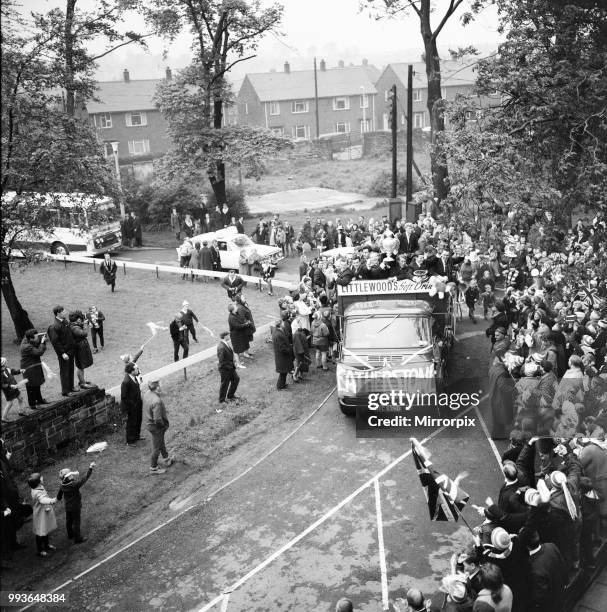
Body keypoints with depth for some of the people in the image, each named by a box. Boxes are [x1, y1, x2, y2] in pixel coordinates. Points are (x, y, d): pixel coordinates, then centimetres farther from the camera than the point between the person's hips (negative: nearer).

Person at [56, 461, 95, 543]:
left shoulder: (62, 485, -12)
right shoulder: (74, 484, -33)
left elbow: (59, 494, 6)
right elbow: (84, 478, -35)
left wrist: (58, 499, 29)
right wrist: (90, 468, -33)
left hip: (67, 507, 6)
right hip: (75, 507, -6)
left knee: (69, 521, 24)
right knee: (76, 522, 9)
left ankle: (70, 535, 45)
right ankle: (77, 539, 23)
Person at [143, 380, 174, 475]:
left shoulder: (147, 394, -9)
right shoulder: (156, 401, -36)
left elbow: (146, 409, 7)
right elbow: (158, 419, -32)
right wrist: (163, 425, -14)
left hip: (150, 422, 9)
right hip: (156, 426, -9)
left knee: (161, 442, 28)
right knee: (156, 447, 11)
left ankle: (167, 460, 48)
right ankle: (153, 468, 28)